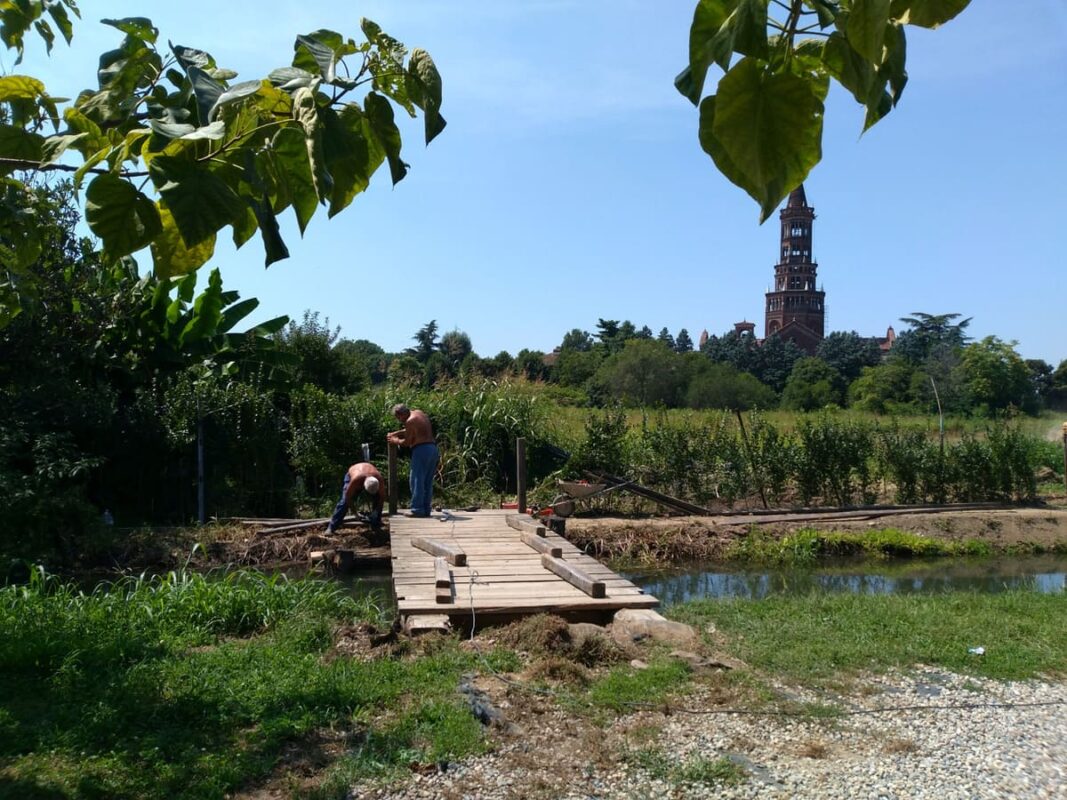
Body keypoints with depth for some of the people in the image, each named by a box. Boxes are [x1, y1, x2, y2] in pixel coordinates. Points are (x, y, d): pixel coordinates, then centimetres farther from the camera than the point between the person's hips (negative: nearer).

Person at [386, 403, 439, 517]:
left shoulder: (410, 421, -9)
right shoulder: (420, 413, 17)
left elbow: (407, 442, -4)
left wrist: (396, 441, 13)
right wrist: (396, 433, 29)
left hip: (421, 449, -9)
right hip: (433, 449, 9)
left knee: (417, 481, -4)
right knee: (428, 482, 10)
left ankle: (417, 510, -6)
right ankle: (426, 509, 11)